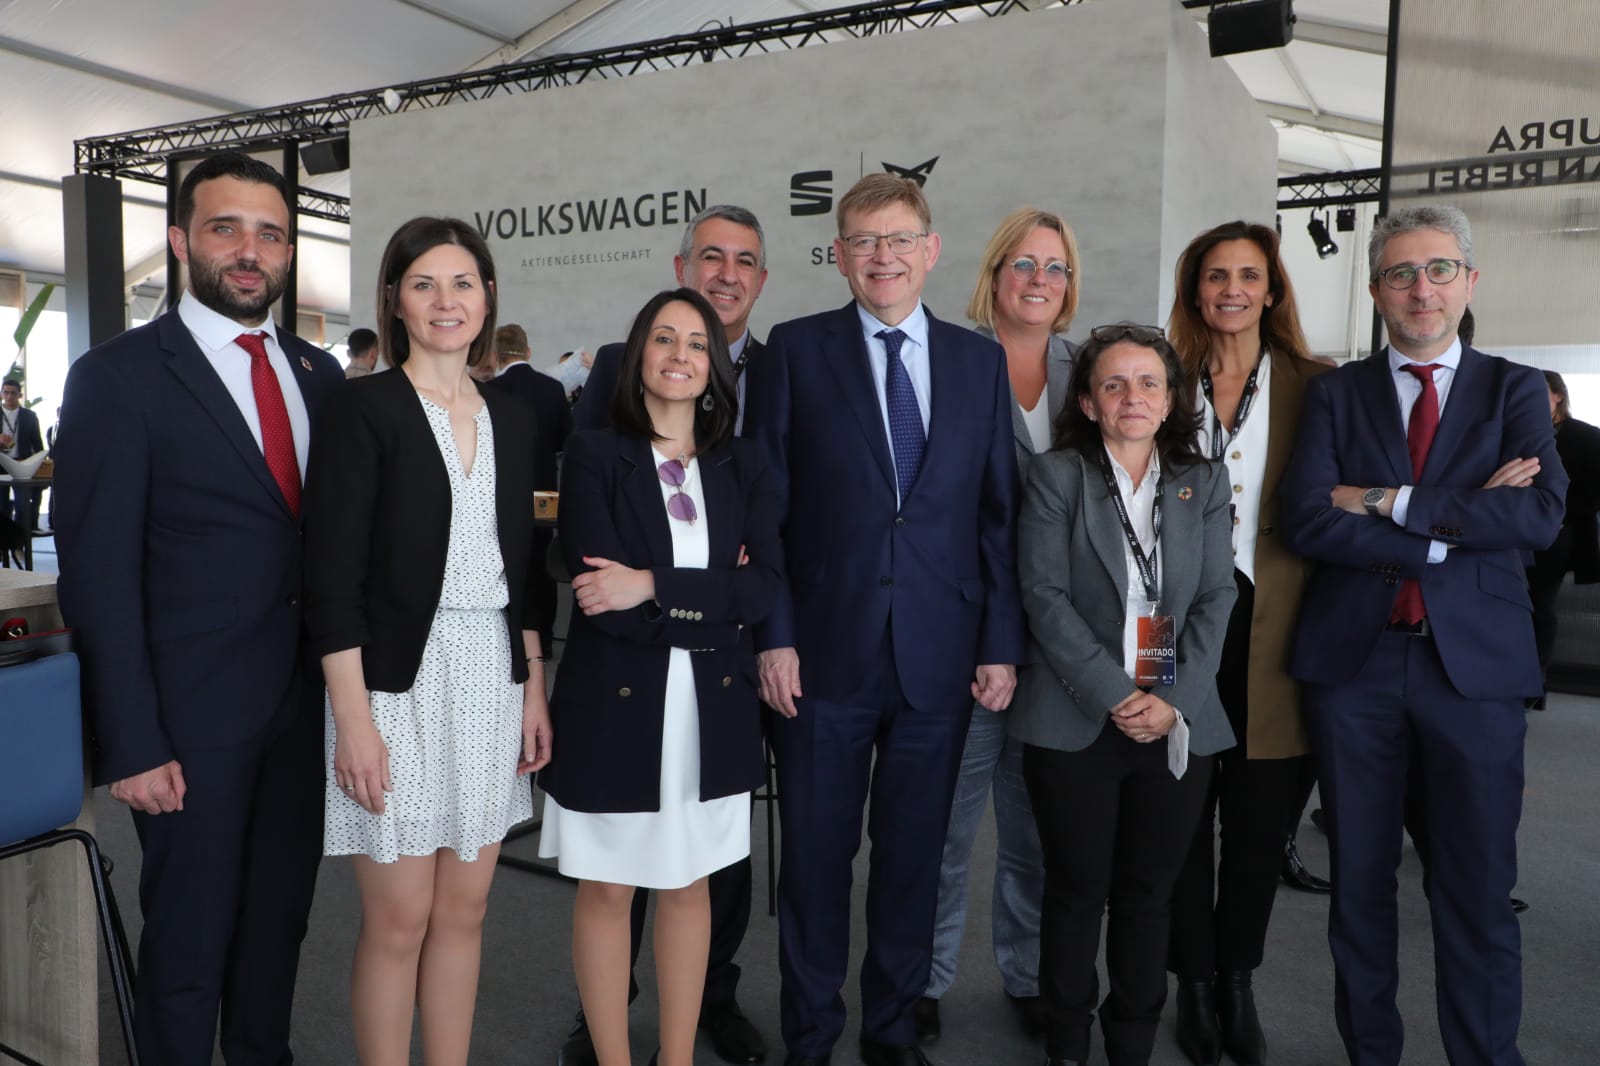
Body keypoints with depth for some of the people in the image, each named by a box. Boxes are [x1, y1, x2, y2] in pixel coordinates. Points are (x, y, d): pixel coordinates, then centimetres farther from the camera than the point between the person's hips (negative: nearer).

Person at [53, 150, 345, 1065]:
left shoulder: (321, 375, 7)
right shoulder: (117, 378, -7)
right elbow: (99, 577, -10)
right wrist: (132, 744, -13)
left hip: (307, 704, 5)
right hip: (195, 715, -4)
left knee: (281, 914, 18)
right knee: (190, 936, 11)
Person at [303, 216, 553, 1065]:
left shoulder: (511, 418, 10)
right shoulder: (363, 410, -5)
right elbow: (332, 578, -10)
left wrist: (535, 689, 9)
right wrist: (353, 719, -15)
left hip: (493, 684, 5)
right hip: (399, 683, -5)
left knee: (463, 910, 13)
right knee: (398, 920, 5)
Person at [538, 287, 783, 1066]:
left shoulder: (742, 464, 6)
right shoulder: (594, 454, -4)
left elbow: (766, 586, -6)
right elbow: (599, 596, -14)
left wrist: (655, 587, -16)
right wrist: (711, 601, -12)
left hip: (713, 706, 3)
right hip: (615, 702, -3)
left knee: (689, 882, 14)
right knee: (607, 887, 9)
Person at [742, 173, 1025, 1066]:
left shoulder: (980, 360, 7)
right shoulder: (796, 349, 1)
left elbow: (1000, 513, 6)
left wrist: (1002, 644, 2)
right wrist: (773, 635, -7)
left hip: (939, 656, 2)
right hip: (826, 652, -2)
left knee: (914, 854, 14)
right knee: (815, 855, 10)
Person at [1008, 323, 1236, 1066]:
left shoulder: (1204, 483, 9)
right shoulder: (1055, 476, -1)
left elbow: (1217, 597, 3)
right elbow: (1046, 597, -8)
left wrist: (1175, 702, -10)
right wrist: (1114, 695, -15)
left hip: (1179, 725, 3)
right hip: (1076, 721, -3)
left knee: (1148, 893, 12)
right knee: (1077, 891, 7)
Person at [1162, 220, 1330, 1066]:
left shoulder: (1314, 387, 4)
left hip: (1272, 630, 0)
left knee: (1261, 821, 10)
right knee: (1183, 814, 7)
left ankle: (1238, 981, 30)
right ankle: (1195, 982, 24)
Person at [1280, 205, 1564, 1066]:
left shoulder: (1514, 391, 8)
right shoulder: (1335, 392, 6)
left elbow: (1541, 515, -10)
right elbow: (1306, 519, -9)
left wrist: (1390, 501, -14)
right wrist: (1461, 521, -13)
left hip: (1475, 663, 0)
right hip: (1353, 658, 1)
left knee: (1477, 891, 6)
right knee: (1359, 881, 11)